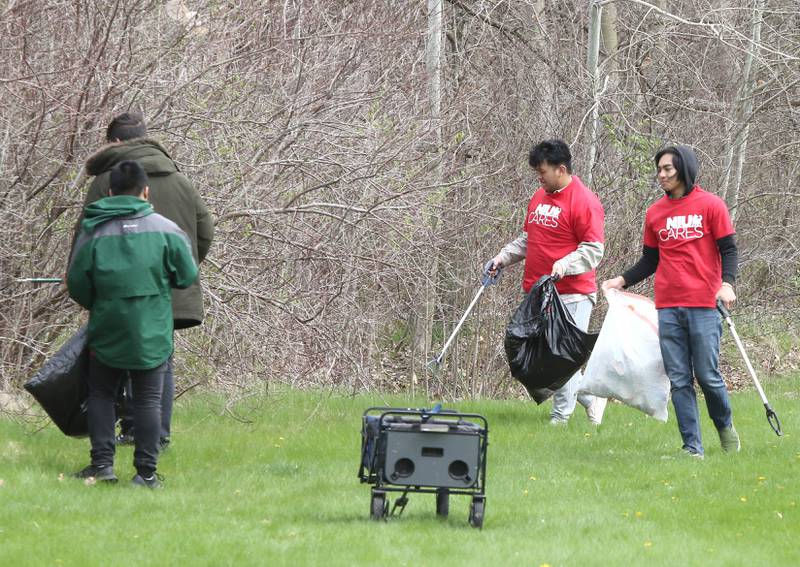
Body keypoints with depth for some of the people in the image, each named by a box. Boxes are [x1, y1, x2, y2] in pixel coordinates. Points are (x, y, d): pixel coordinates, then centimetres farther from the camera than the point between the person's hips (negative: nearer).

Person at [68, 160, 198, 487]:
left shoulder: (93, 232, -4)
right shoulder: (165, 230, -5)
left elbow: (76, 285, -1)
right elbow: (188, 276, -2)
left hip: (106, 330, 0)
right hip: (152, 335, 0)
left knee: (101, 395, 14)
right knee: (148, 399, 5)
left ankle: (102, 463, 6)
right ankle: (146, 471, 2)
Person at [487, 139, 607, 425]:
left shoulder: (584, 202, -10)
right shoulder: (539, 197, 16)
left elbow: (593, 250, -13)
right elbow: (527, 239, 27)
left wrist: (566, 264, -28)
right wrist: (503, 257, 13)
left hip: (571, 295, -8)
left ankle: (560, 416, 1)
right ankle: (590, 397, 22)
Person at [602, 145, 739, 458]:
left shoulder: (710, 205, 0)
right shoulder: (655, 212, 12)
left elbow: (728, 249, 0)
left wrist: (727, 283, -17)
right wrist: (622, 280, 5)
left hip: (703, 304, -4)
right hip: (668, 308, 4)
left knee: (707, 375, -4)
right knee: (679, 381, 1)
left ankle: (725, 426, 23)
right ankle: (692, 448, 3)